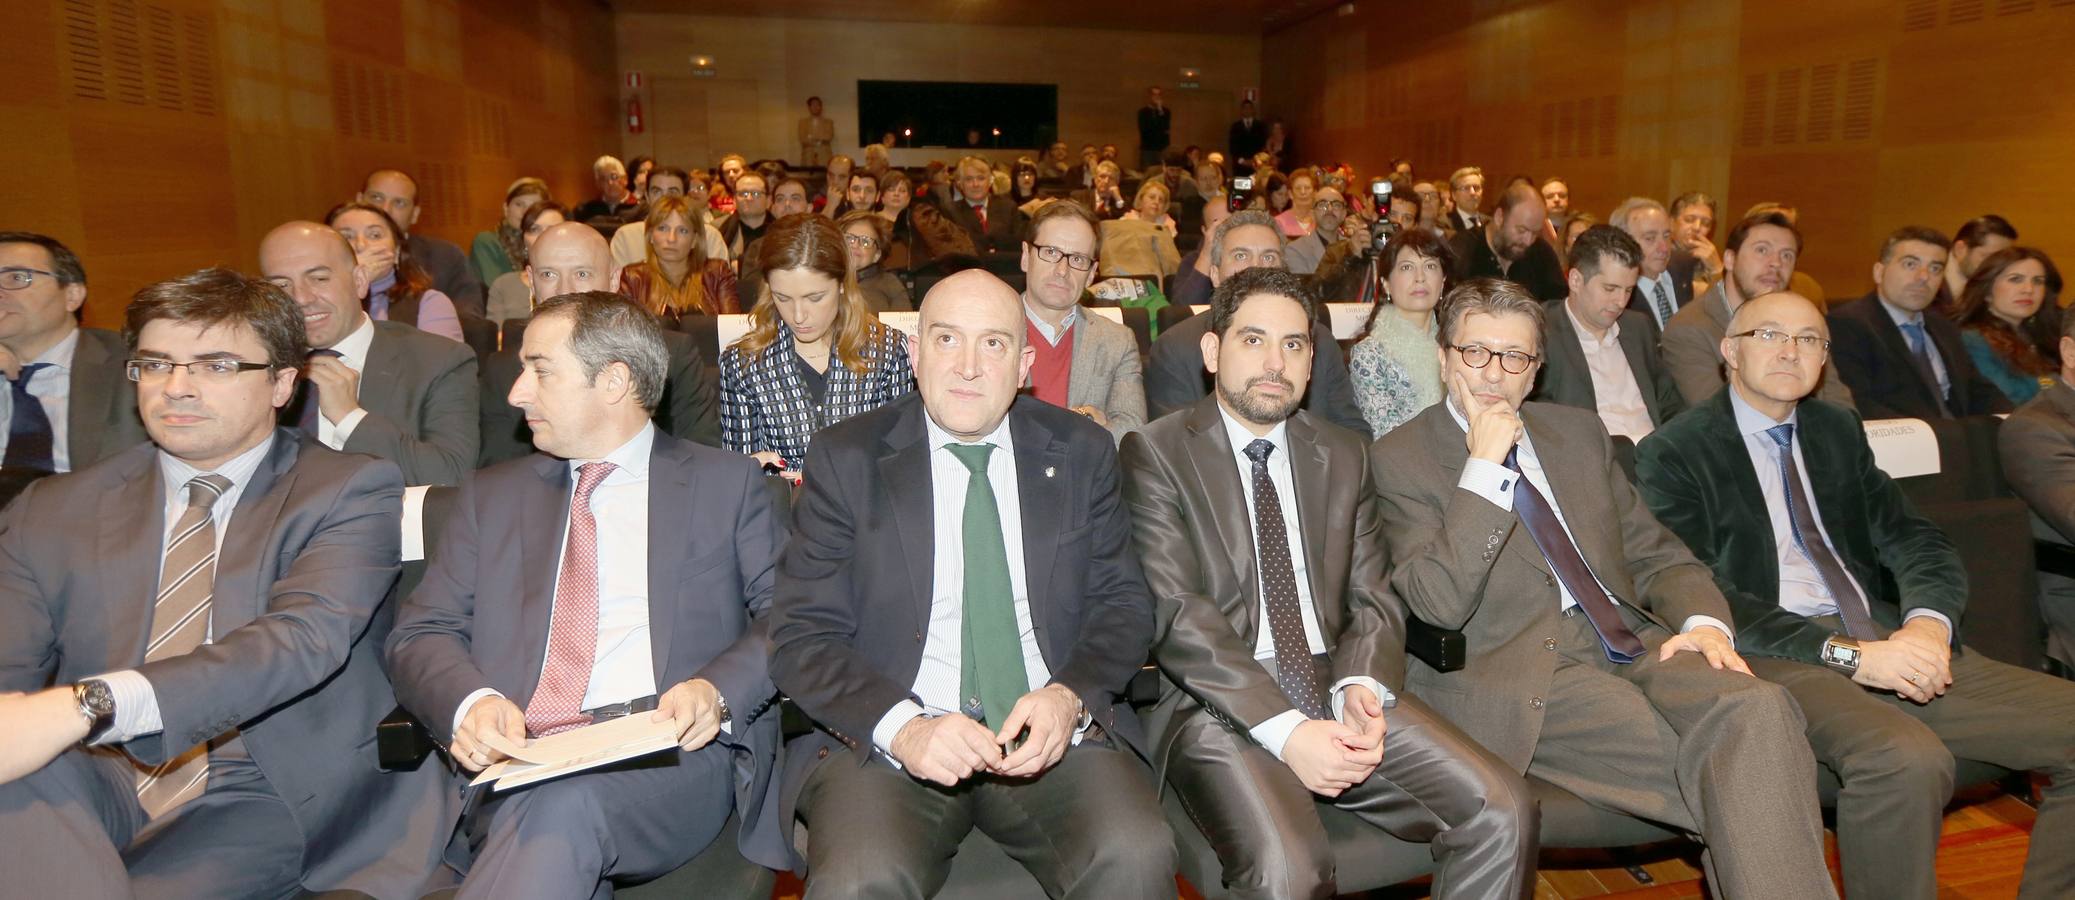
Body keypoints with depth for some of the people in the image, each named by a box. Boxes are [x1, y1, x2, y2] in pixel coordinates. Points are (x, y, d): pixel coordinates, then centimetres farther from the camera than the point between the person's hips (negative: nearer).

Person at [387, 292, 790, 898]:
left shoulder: (726, 484, 12)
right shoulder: (493, 496, 21)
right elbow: (420, 634, 13)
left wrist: (718, 690, -14)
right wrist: (471, 702, -10)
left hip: (671, 754, -2)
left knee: (560, 807, -34)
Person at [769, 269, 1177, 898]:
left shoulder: (1083, 452, 8)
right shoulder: (846, 460, 2)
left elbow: (1123, 605, 9)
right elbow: (801, 639, -2)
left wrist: (1070, 696, -12)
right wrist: (901, 727, -19)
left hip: (1053, 731, 2)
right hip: (886, 739, -1)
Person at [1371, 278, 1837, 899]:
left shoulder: (1580, 432, 19)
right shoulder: (1399, 459, 0)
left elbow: (1655, 553, 20)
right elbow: (1439, 605, -12)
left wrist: (1702, 620, -2)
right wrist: (1483, 469, -14)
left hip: (1632, 640, 6)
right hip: (1518, 672, -6)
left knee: (1758, 708, -25)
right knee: (1728, 778, -28)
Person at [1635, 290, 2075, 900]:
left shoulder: (1838, 431, 20)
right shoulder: (1673, 454, -2)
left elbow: (1916, 541, 14)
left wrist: (1928, 621, -9)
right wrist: (1847, 655, -18)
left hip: (1890, 642, 7)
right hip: (1776, 658, -7)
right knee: (1907, 758, -33)